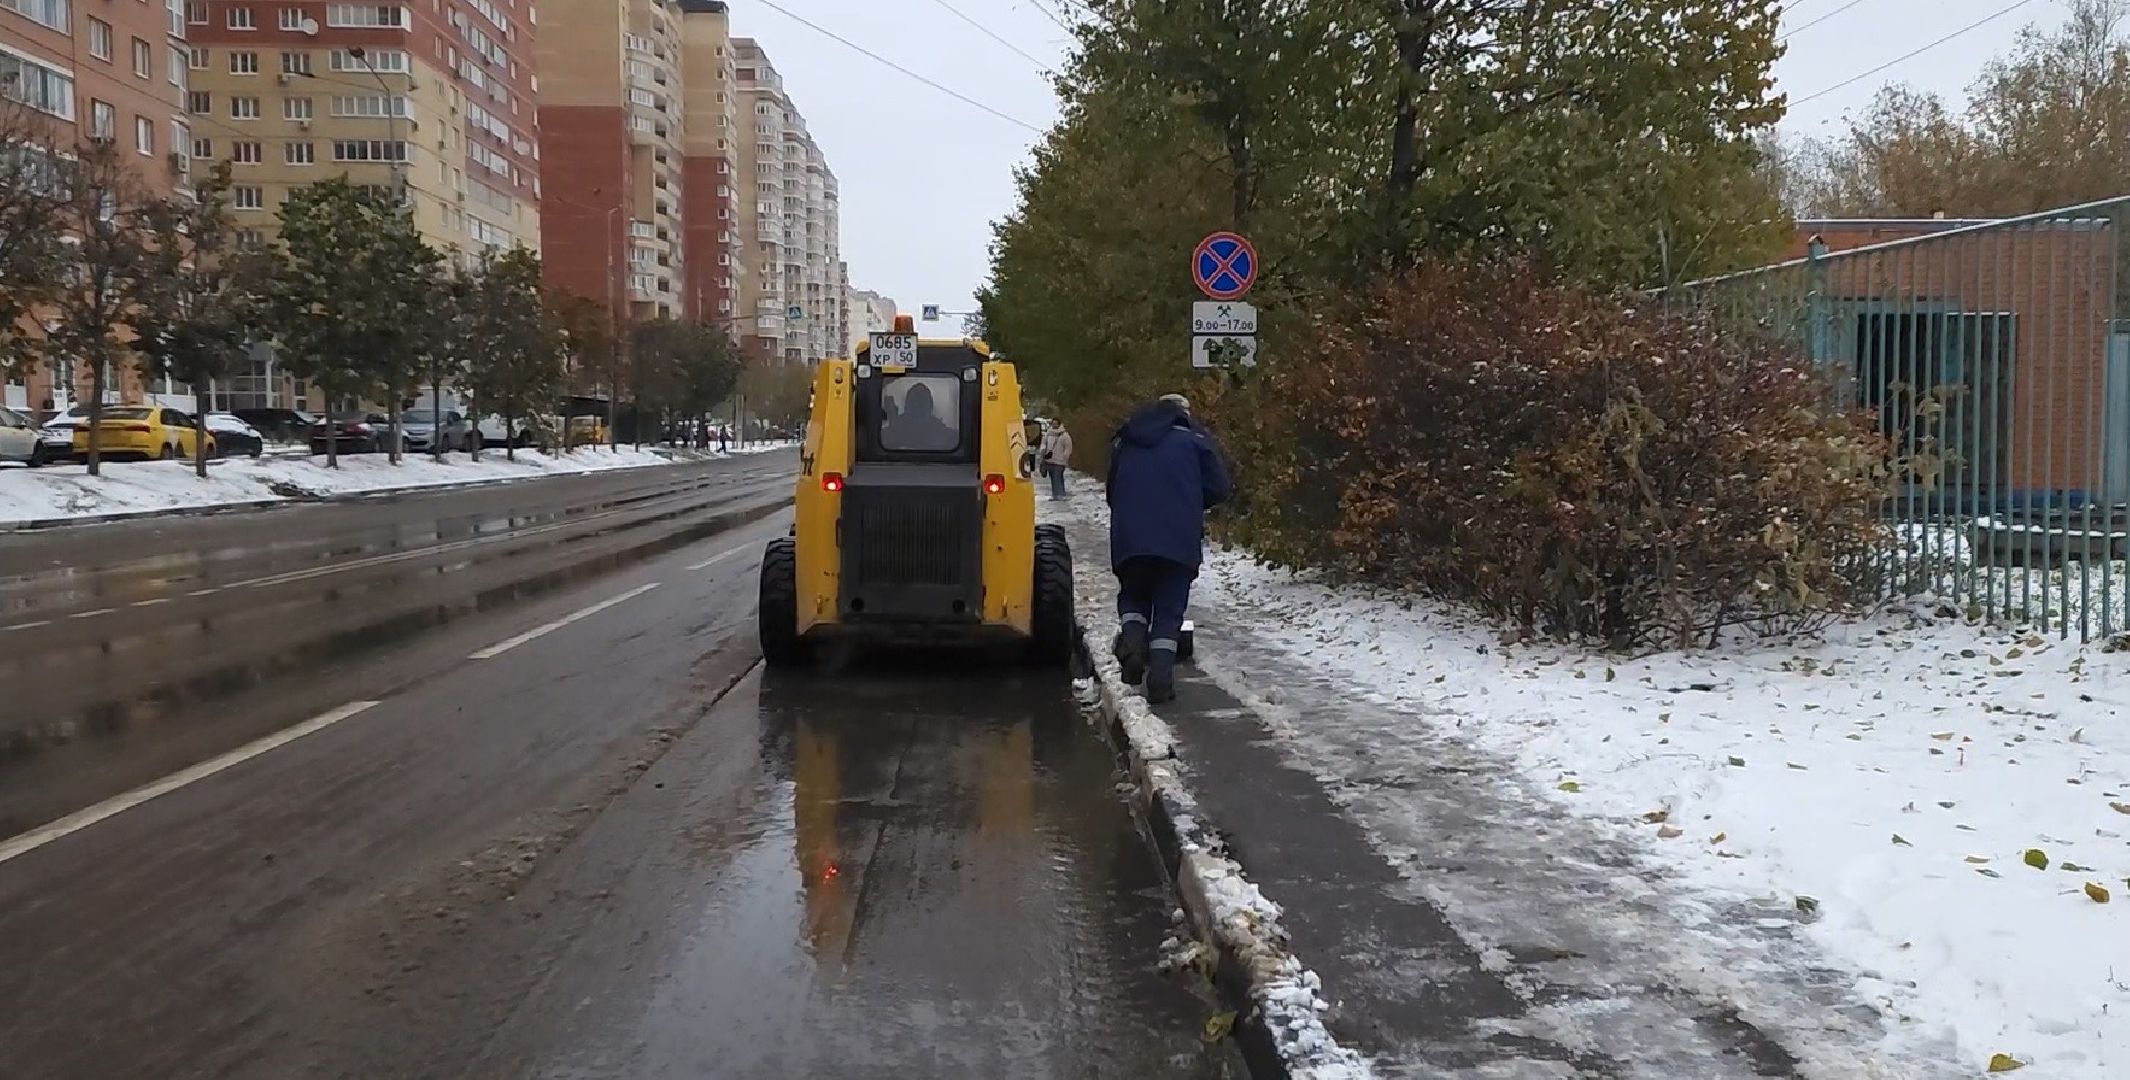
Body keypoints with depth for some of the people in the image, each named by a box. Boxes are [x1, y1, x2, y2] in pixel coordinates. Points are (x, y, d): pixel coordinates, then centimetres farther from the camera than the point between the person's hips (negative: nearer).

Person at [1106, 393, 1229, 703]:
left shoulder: (1125, 442, 17)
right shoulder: (1194, 439, 7)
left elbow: (1112, 493, 20)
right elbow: (1218, 489, 2)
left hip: (1129, 539, 2)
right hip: (1180, 541, -2)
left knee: (1133, 596, 21)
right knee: (1169, 611, 6)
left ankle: (1132, 632, -8)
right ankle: (1161, 678, -2)